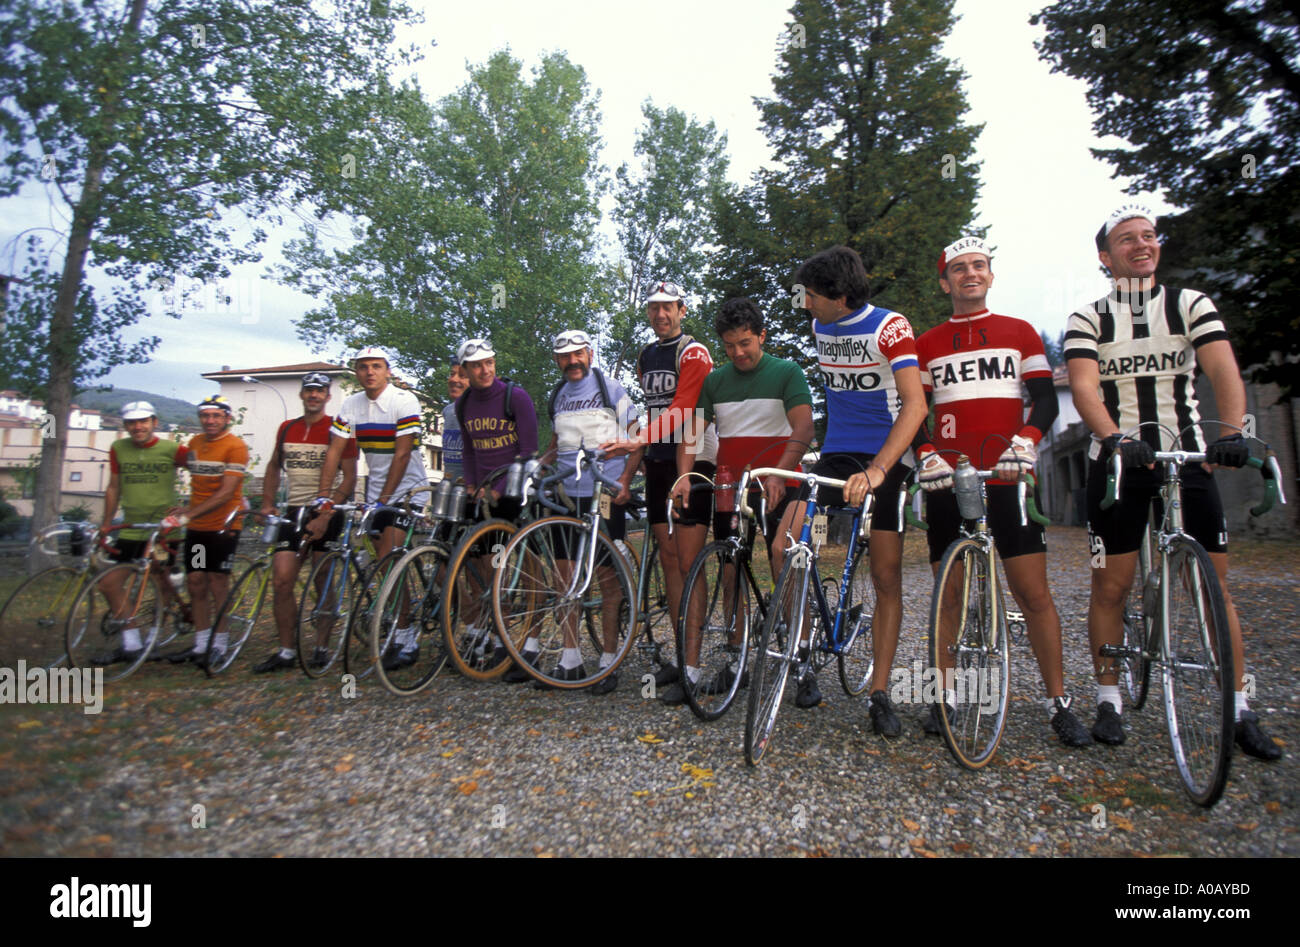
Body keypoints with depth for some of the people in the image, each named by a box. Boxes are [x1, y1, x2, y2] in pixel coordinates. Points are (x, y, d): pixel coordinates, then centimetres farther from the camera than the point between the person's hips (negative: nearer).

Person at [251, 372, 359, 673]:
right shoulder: (286, 429, 12)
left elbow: (349, 477, -9)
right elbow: (274, 466, 24)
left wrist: (326, 514, -17)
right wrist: (267, 503, 13)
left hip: (326, 513, -4)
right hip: (293, 512, 4)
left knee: (324, 583, 3)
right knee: (281, 581, -2)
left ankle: (322, 646, 16)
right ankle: (286, 651, 9)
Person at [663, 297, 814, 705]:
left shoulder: (787, 373, 1)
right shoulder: (714, 380, 12)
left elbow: (803, 429, -11)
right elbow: (692, 430, 4)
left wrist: (777, 474, -27)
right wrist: (684, 476, -13)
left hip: (778, 487, -3)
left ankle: (805, 670, 7)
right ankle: (736, 661, 14)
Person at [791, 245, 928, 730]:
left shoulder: (889, 326, -12)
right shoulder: (821, 328, 8)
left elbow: (915, 404, -22)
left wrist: (877, 469, -35)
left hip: (887, 460, -5)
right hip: (836, 455, 5)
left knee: (887, 578, -1)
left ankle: (879, 694, 11)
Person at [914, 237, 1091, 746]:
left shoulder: (1020, 332, 13)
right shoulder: (927, 344, 13)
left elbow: (1045, 399, 6)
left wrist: (1025, 441, -14)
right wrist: (926, 455, -10)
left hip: (1008, 479, -1)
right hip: (946, 480, 1)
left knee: (1034, 594, -2)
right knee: (949, 595, 5)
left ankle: (1058, 702, 10)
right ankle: (947, 694, 15)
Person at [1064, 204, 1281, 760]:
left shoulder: (1192, 305, 8)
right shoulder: (1086, 320, 3)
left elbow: (1223, 368, -7)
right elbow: (1083, 386, -13)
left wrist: (1232, 432, -25)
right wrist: (1117, 438, -30)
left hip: (1189, 457, 2)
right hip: (1118, 459, -1)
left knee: (1215, 587, 3)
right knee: (1110, 586, 1)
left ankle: (1240, 709, 16)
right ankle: (1109, 700, 14)